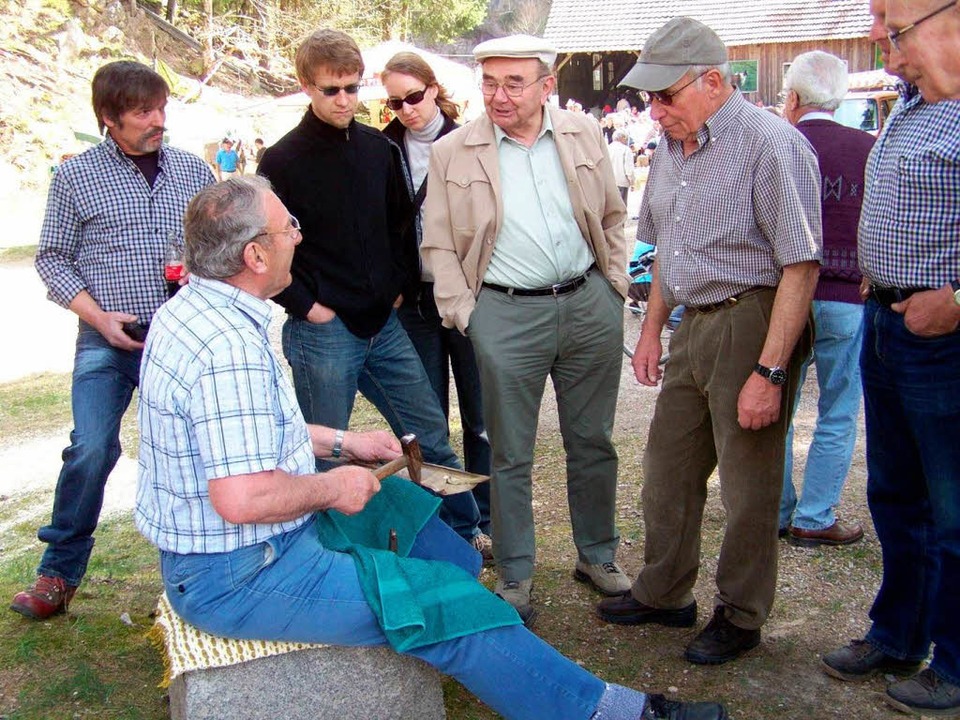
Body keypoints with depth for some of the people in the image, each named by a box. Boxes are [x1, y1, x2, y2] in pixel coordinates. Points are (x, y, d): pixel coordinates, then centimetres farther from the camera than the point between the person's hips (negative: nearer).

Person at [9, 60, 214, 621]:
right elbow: (53, 258, 4)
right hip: (108, 343, -2)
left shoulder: (194, 171, 8)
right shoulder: (76, 176, 2)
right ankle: (59, 573, 8)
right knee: (92, 450, -11)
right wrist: (99, 317, -8)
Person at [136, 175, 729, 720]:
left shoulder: (191, 308, 5)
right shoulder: (232, 348, -28)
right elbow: (242, 498, -34)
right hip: (241, 578, -10)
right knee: (450, 604, -10)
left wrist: (339, 443, 12)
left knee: (400, 499, 22)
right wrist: (332, 487, -16)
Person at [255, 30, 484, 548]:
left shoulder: (380, 149, 7)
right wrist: (306, 305, -11)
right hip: (322, 331, -5)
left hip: (384, 325, 5)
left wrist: (402, 286, 8)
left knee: (431, 435, 13)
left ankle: (465, 534, 30)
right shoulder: (283, 160, -8)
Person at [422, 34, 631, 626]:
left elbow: (612, 217, 15)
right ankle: (514, 575, 22)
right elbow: (440, 247, 2)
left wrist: (616, 282, 8)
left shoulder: (586, 135, 5)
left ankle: (598, 554, 32)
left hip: (590, 306, 3)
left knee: (593, 442, 14)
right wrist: (463, 313, -5)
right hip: (506, 316, -2)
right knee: (511, 454, 7)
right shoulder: (453, 153, -2)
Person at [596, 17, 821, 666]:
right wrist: (652, 328, 19)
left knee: (748, 485, 5)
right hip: (693, 327, 8)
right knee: (667, 471, 16)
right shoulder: (672, 148, 11)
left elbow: (800, 265, -18)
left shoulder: (772, 145, -16)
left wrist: (770, 372, -21)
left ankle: (740, 617, 24)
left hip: (753, 323, -8)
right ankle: (665, 594, 34)